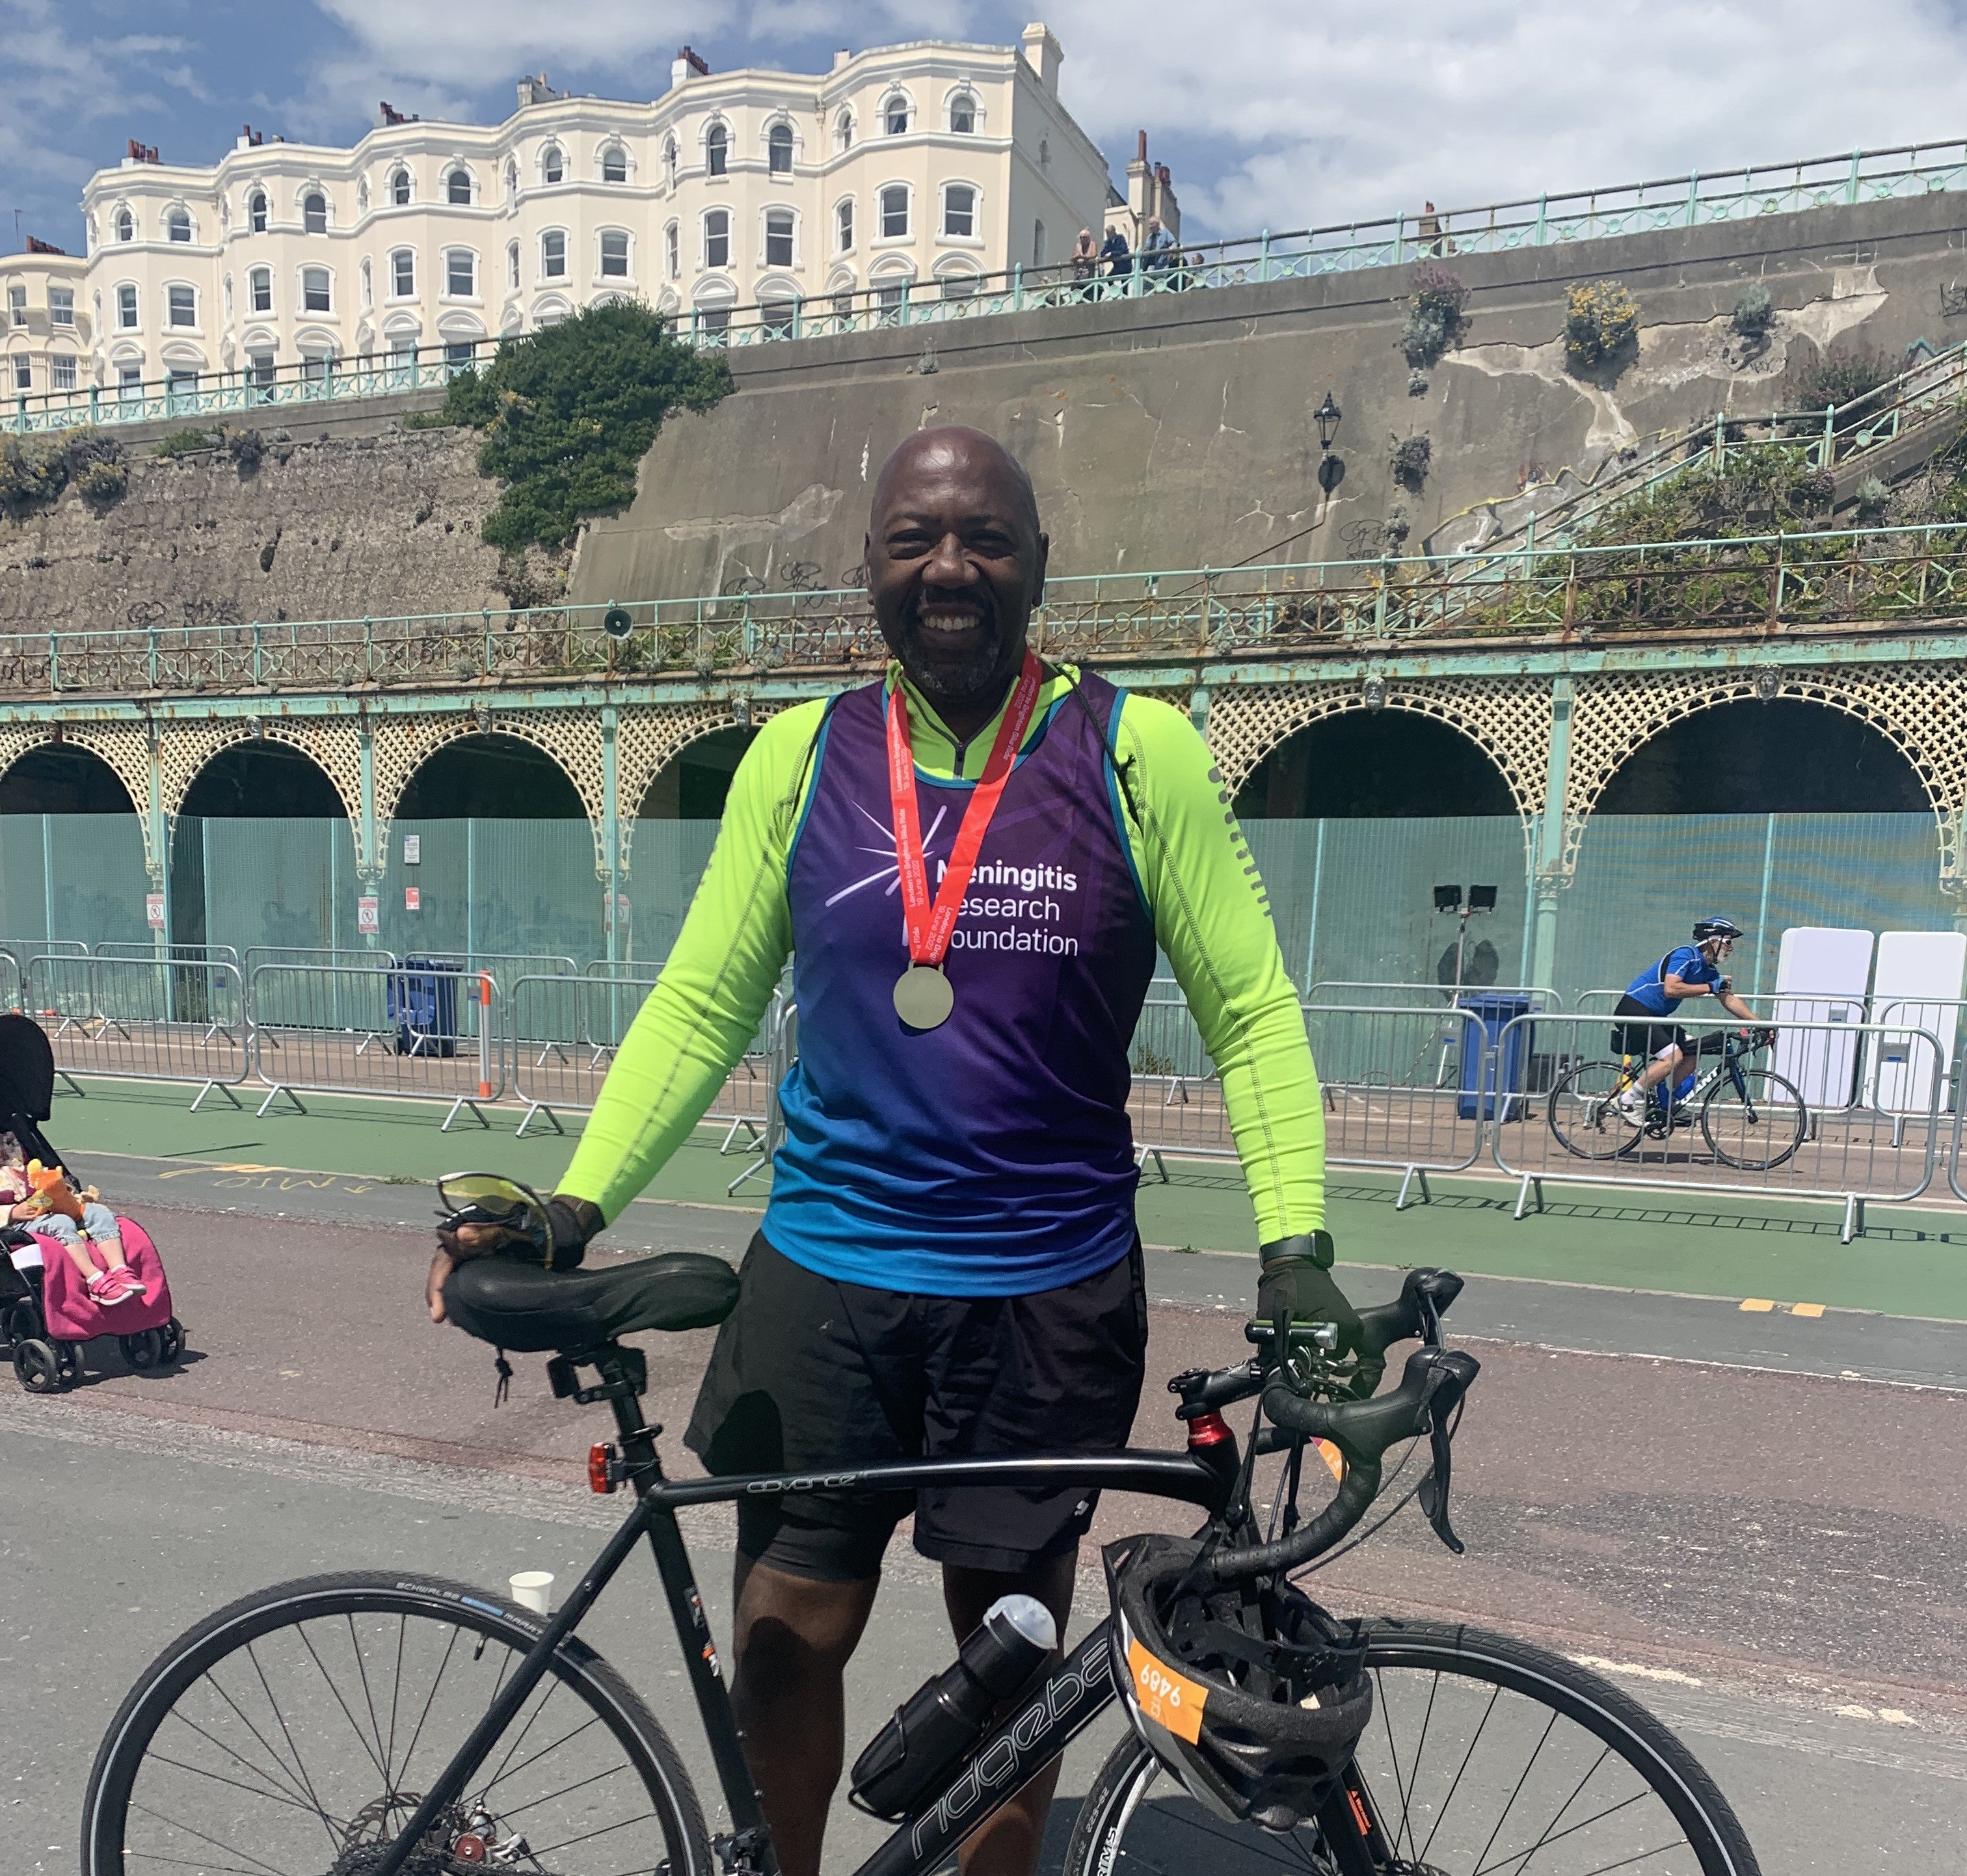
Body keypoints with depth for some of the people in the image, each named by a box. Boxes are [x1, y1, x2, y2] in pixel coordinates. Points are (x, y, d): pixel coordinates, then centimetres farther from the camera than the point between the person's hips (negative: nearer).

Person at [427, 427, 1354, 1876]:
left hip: (1050, 1286, -1)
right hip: (825, 1270, 2)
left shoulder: (1136, 755, -6)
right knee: (788, 1629, 11)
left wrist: (1295, 1241, -12)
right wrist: (573, 1207, -5)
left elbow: (1251, 1010, -3)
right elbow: (703, 1002, 3)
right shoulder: (801, 756, 0)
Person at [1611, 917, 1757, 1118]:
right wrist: (1710, 988, -19)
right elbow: (1671, 989, -28)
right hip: (1633, 1010, -10)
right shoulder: (1686, 955, -16)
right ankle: (1628, 1101, -11)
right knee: (1674, 1056, -19)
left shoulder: (1709, 970, 11)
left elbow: (1729, 999, 14)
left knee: (1692, 1052, 6)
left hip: (1655, 1016, 10)